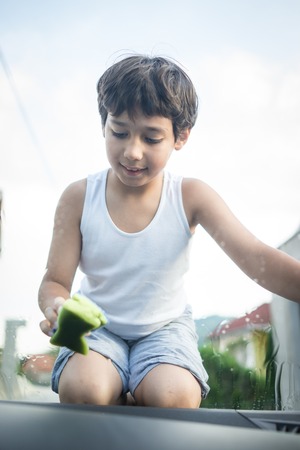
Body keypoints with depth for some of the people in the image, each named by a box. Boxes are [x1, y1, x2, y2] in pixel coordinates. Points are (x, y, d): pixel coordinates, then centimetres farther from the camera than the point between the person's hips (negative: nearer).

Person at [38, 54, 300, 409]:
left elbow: (255, 257, -24)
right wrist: (55, 307, -35)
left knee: (175, 399, -29)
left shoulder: (190, 196, -12)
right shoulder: (78, 198, -11)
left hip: (165, 326, 0)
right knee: (81, 391, -31)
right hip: (98, 325, 0)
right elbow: (55, 280, -9)